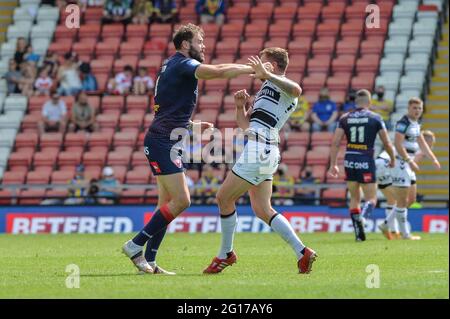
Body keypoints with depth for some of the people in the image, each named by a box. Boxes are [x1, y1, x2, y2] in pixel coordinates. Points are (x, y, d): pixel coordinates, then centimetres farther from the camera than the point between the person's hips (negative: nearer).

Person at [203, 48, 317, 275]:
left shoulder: (276, 84, -3)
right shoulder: (265, 92, 28)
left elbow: (296, 90, -28)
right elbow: (245, 124, 28)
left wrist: (265, 75, -30)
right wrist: (240, 106, 9)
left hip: (258, 150, -10)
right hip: (267, 154, 10)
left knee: (224, 198, -1)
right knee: (262, 210, 8)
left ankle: (225, 254, 10)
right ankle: (302, 252, 0)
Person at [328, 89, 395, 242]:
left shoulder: (345, 118, 5)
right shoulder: (375, 118, -1)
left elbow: (335, 142, 0)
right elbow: (387, 143, 3)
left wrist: (333, 164, 5)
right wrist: (392, 159, 21)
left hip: (349, 161, 3)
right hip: (366, 162, -3)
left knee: (354, 198, 16)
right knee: (371, 199, 3)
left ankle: (359, 234, 12)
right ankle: (361, 217, -30)